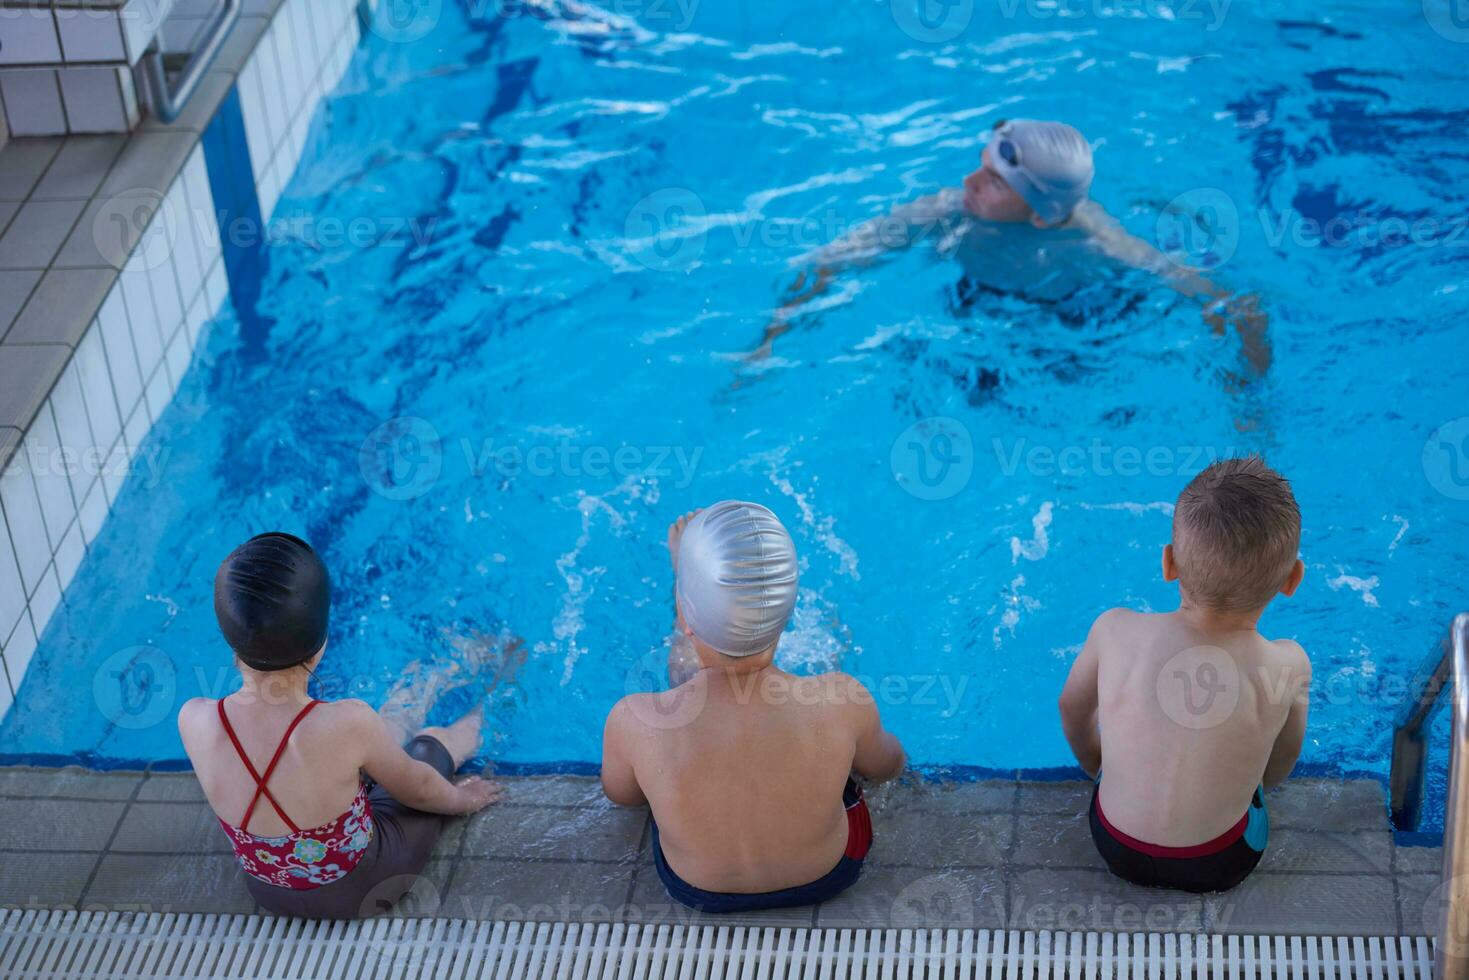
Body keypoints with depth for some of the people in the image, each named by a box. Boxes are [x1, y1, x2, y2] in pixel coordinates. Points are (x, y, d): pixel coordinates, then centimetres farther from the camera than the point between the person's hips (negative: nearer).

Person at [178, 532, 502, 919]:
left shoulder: (193, 720, -27)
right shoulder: (348, 724, -37)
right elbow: (417, 788, -13)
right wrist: (462, 799, 6)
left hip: (269, 895, 3)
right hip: (355, 892, -3)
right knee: (430, 743, 24)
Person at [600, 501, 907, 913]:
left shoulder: (634, 722, -36)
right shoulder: (844, 702, -35)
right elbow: (890, 766, -10)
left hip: (697, 890, 1)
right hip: (826, 876, 0)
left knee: (682, 664, 22)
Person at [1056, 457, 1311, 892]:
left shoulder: (1114, 631, -23)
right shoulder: (1288, 666, -25)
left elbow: (1071, 708, -1)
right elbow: (1278, 770, -5)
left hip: (1118, 850, 1)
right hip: (1219, 868, -1)